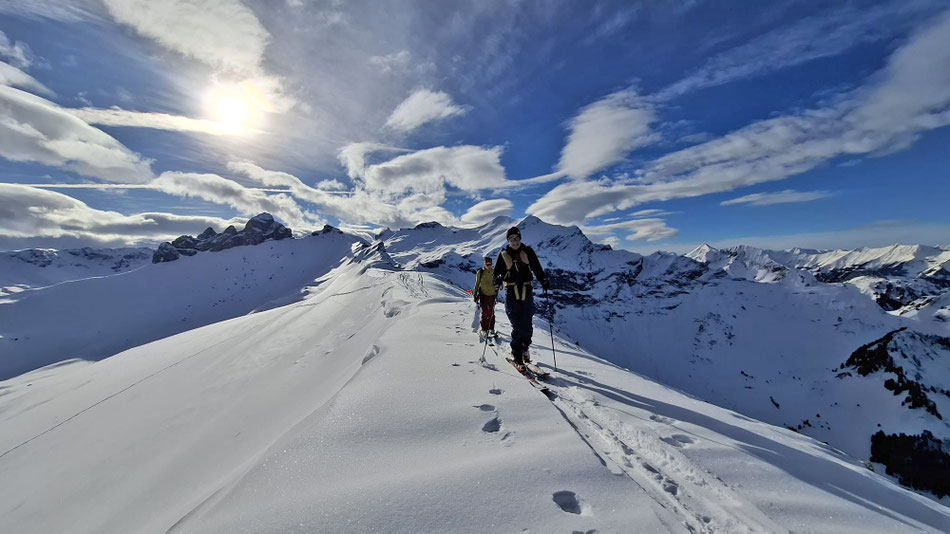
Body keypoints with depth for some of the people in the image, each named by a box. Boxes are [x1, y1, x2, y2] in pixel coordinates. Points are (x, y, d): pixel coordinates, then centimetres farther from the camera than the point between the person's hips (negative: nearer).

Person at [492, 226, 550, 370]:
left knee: (527, 325, 3)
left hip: (527, 292, 1)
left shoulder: (527, 251, 5)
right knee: (517, 326, -4)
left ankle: (524, 349, 29)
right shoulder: (503, 254, 4)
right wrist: (498, 279, -15)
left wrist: (544, 281, -6)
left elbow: (537, 268, 8)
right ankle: (517, 357, 9)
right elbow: (497, 272, 5)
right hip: (511, 293, -1)